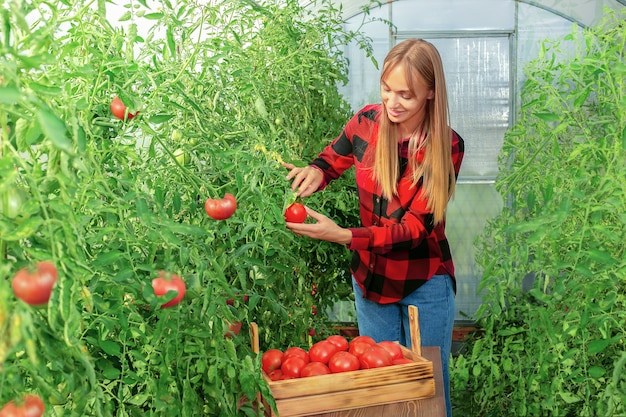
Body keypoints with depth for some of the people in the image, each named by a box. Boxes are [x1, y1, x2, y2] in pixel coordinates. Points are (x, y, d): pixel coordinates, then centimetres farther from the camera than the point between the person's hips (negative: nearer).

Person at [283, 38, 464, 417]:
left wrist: (343, 235, -33)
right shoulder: (367, 121, -10)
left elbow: (414, 227, -22)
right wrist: (315, 172, -17)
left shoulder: (446, 147, -19)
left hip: (425, 285, -3)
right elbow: (332, 160, 8)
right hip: (370, 276, 3)